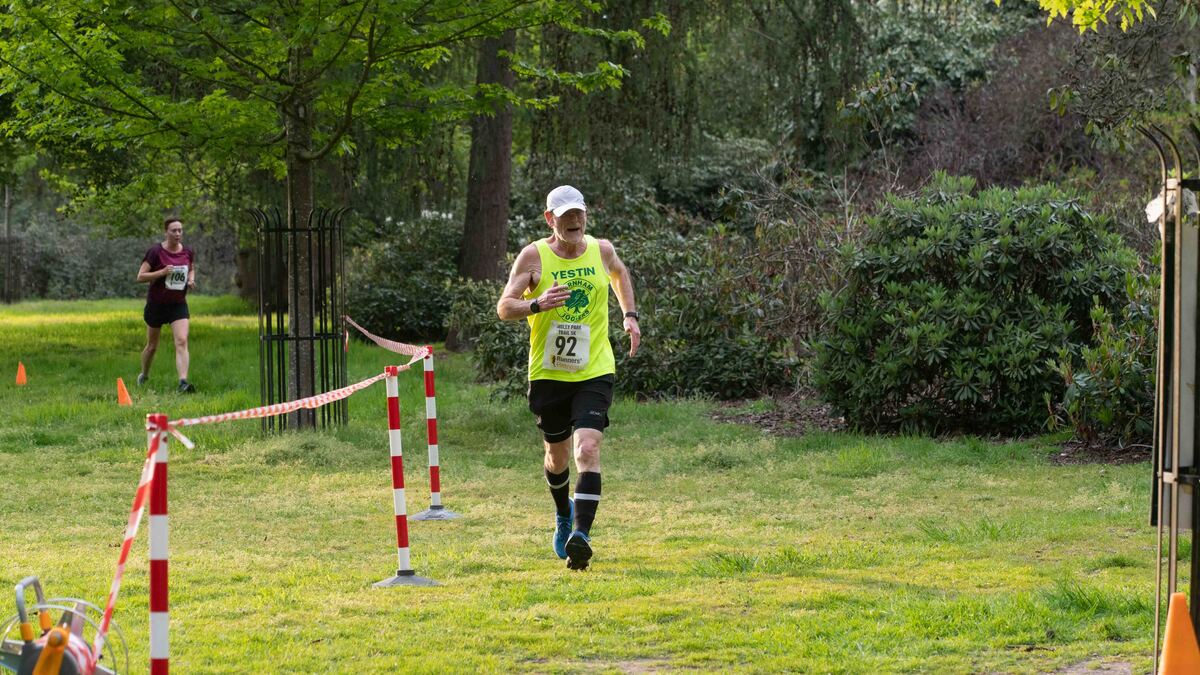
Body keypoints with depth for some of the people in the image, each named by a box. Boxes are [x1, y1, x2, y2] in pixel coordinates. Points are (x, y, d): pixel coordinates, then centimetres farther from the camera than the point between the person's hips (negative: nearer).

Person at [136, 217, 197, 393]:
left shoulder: (187, 253, 1)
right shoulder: (156, 252, -12)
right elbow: (140, 277, -12)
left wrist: (191, 279, -1)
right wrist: (162, 272, -25)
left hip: (179, 304, 2)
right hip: (156, 304, -2)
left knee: (182, 342, -18)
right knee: (152, 346, 12)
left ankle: (183, 382, -27)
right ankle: (144, 376, 38)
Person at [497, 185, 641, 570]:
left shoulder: (602, 250, 3)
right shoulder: (534, 256, -7)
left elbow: (620, 274, 27)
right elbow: (503, 307, -11)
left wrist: (630, 315, 17)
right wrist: (536, 304, -29)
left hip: (595, 372, 0)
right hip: (548, 374, 0)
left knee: (588, 450, -19)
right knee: (557, 455, 15)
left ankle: (580, 535, -26)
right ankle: (564, 516, 45)